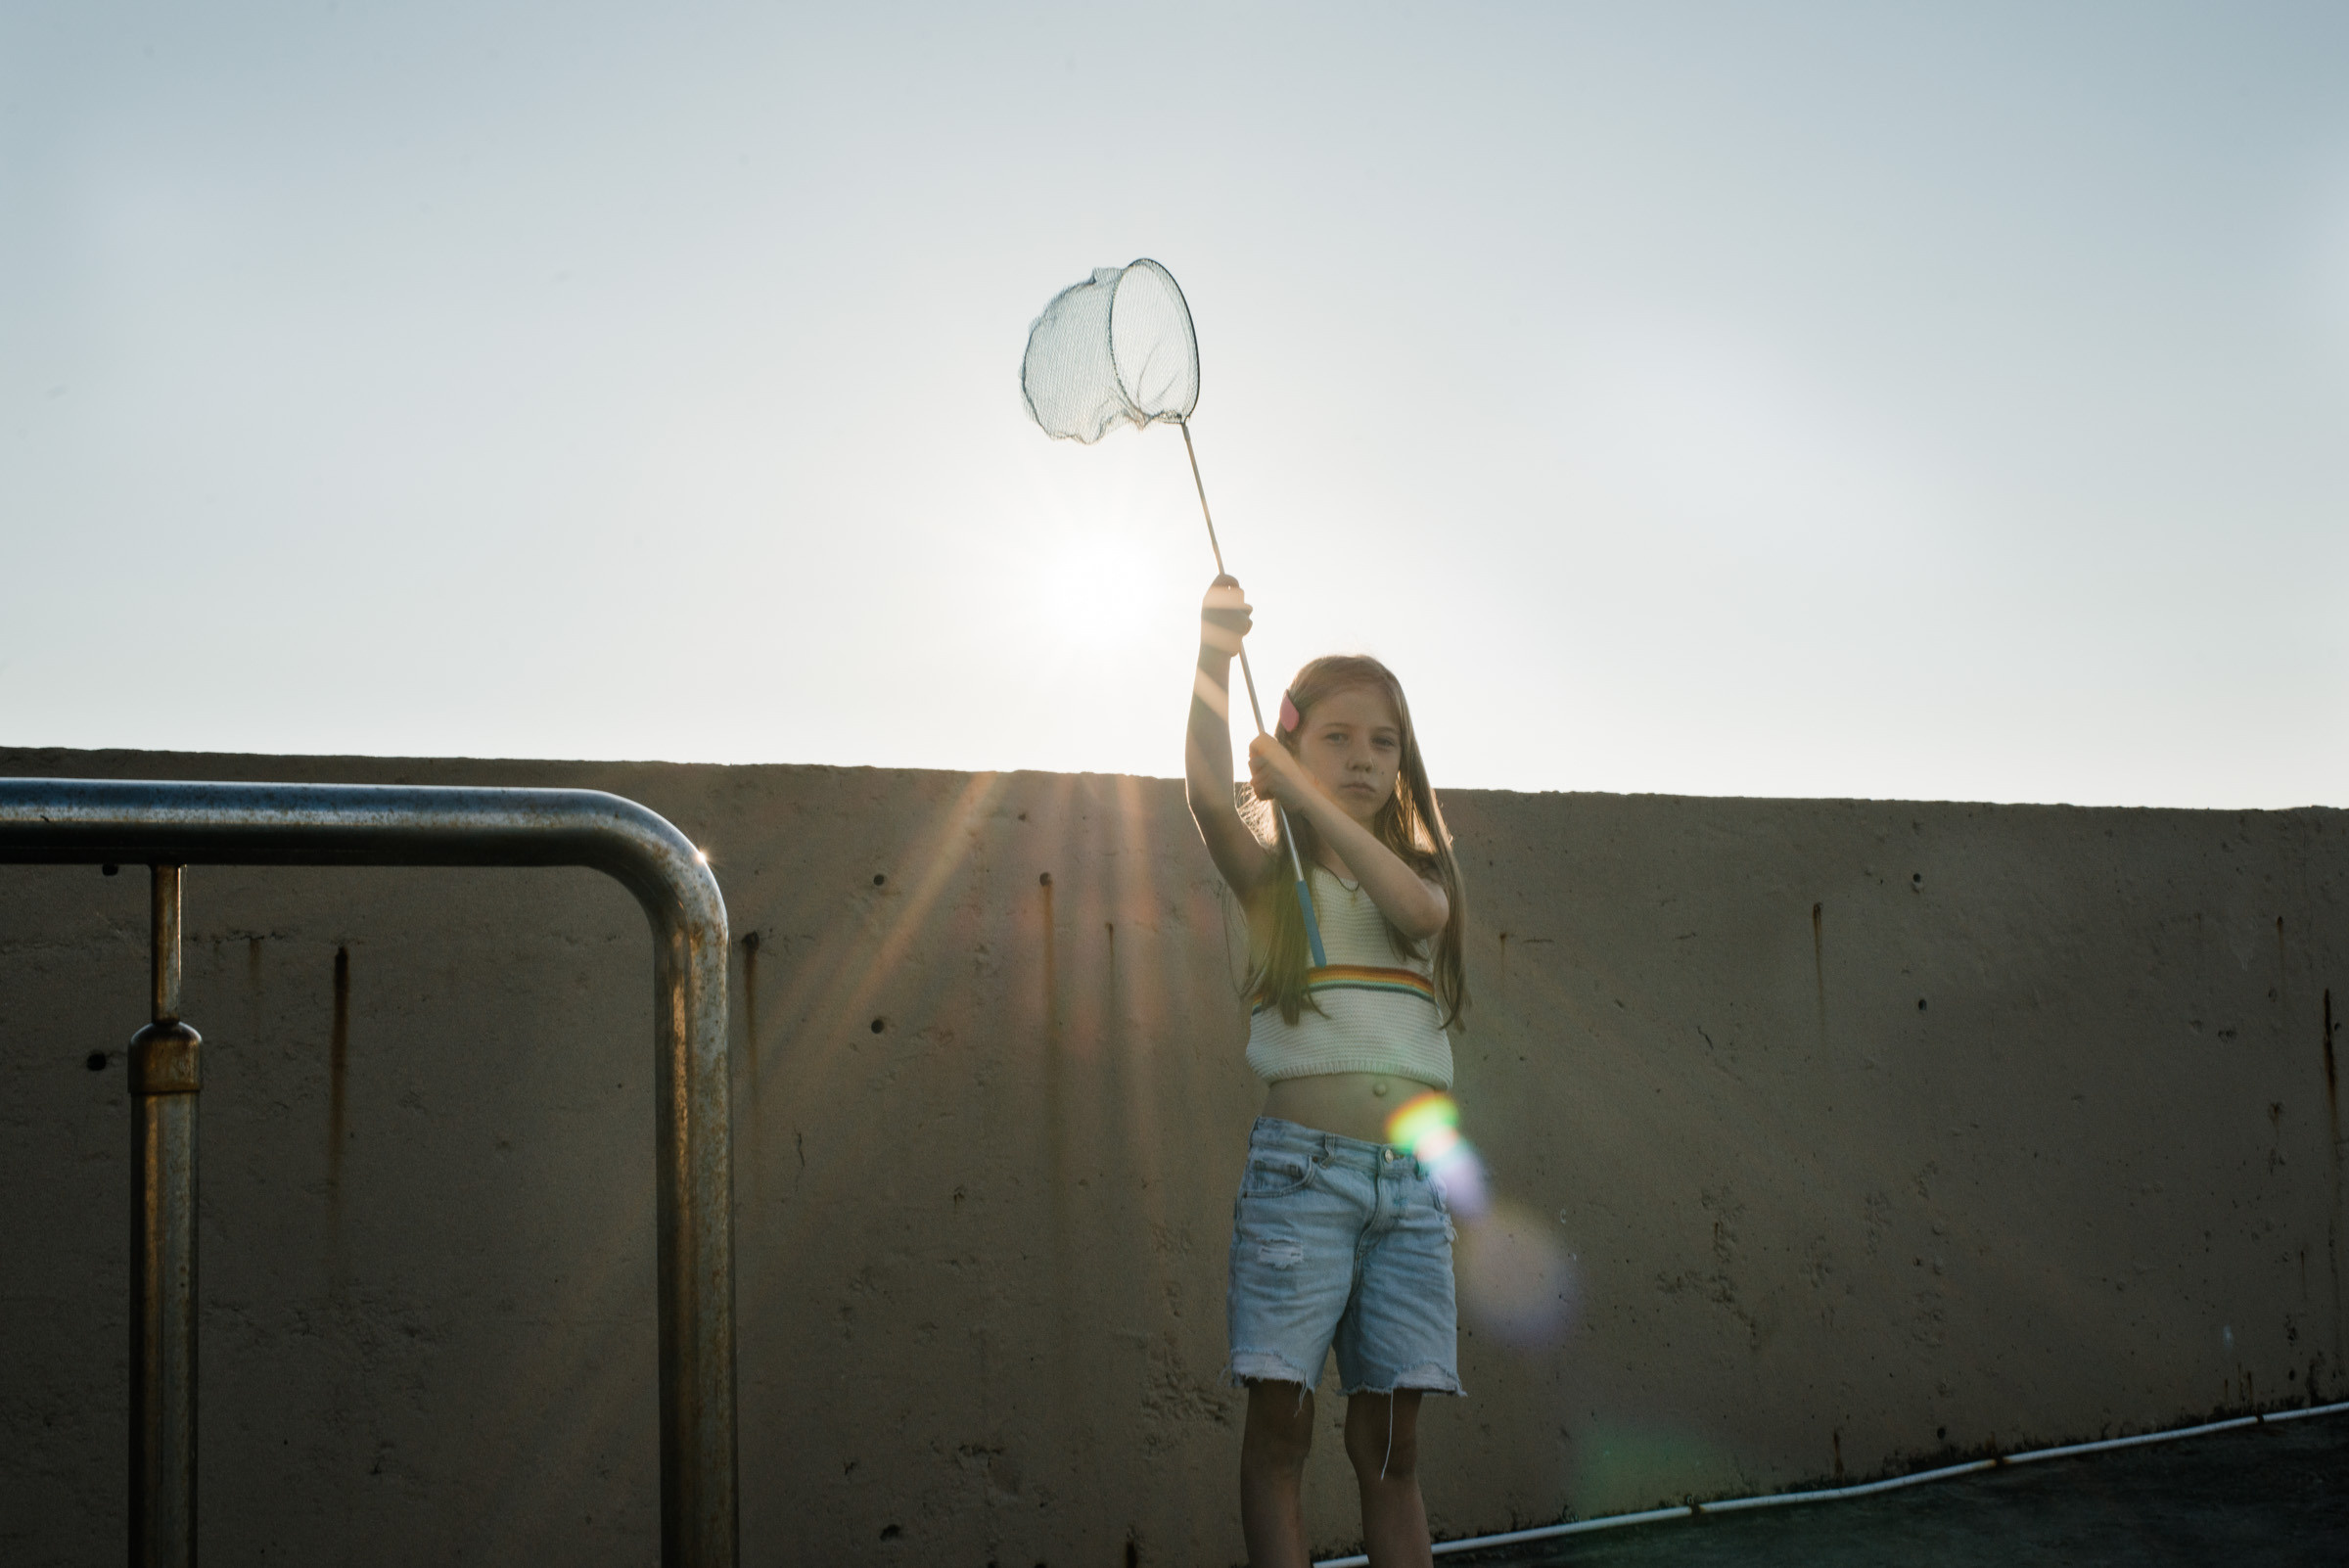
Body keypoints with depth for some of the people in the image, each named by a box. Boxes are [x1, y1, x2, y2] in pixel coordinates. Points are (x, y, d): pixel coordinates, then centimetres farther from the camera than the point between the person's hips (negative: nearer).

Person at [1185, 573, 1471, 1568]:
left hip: (1408, 1184, 3)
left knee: (1390, 1437, 5)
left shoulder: (1422, 875, 14)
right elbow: (1206, 789, -15)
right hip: (1301, 1169, -3)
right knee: (1279, 1419, -4)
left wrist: (1303, 790, -15)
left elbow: (1415, 910, -11)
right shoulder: (1271, 875, 6)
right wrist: (1217, 654, -29)